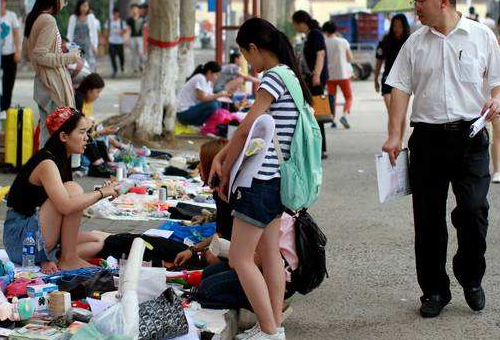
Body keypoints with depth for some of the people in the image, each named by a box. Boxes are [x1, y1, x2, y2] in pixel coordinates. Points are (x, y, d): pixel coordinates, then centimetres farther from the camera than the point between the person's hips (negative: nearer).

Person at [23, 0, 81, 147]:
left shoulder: (33, 18, 11)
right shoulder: (48, 20, -16)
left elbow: (27, 54, 18)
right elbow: (39, 56, -21)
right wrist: (68, 58, -13)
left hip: (41, 83, 10)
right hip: (53, 84, -10)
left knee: (46, 131, 14)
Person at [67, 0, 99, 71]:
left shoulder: (91, 17, 4)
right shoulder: (73, 17, 5)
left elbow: (94, 32, 6)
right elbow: (70, 33, 6)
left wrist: (95, 46, 2)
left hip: (87, 45, 0)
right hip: (76, 45, 1)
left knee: (90, 65, -10)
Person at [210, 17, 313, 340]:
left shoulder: (273, 78, -16)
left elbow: (246, 130, -16)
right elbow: (250, 128, 15)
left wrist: (225, 173, -5)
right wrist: (221, 156, 8)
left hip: (261, 180, -10)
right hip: (277, 178, 10)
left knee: (240, 257, -4)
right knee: (270, 254, 13)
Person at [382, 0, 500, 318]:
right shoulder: (415, 43, 10)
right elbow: (401, 88, 7)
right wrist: (394, 135, -2)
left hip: (471, 136, -2)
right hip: (428, 137, 2)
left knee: (473, 210, -11)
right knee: (428, 218, 4)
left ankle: (471, 278, 15)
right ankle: (434, 290, 17)